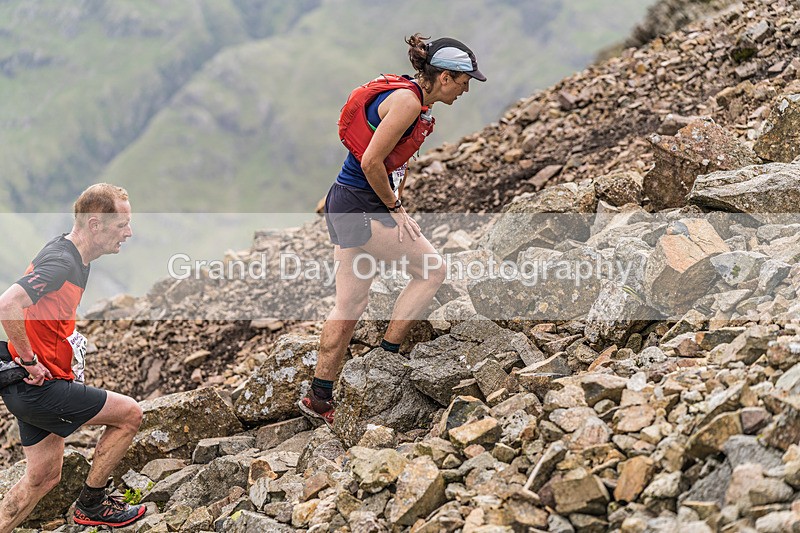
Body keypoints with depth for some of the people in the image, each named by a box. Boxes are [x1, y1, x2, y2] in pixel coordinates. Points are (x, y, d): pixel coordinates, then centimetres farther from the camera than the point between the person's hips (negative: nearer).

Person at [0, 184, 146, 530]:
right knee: (129, 414, -1)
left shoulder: (67, 253, 10)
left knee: (44, 477, 17)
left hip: (33, 384, 10)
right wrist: (29, 360, -24)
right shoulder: (62, 263, -23)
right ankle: (90, 505, 12)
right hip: (37, 386, -10)